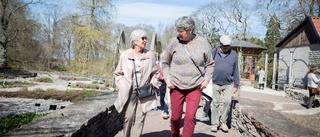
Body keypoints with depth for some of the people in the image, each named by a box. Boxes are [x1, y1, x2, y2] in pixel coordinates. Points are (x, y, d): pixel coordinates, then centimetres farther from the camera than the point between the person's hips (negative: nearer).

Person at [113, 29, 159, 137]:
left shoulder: (150, 55, 1)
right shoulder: (125, 55, -1)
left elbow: (155, 72, 12)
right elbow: (118, 73, 8)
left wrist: (153, 83, -2)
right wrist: (122, 86, -3)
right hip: (129, 92, -1)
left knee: (140, 118, 2)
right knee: (129, 117, -5)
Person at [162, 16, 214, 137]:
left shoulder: (203, 43, -3)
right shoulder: (174, 42, -4)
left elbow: (210, 64, 10)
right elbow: (165, 62, 7)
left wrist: (206, 79, -1)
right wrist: (167, 78, -2)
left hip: (195, 87, 0)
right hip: (176, 86, 1)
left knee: (190, 117, -9)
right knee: (175, 117, 9)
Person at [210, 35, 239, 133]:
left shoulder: (233, 54, 5)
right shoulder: (213, 52, 1)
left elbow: (236, 71, 7)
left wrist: (236, 85, 5)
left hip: (228, 84, 1)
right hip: (215, 83, 0)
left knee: (227, 102, -10)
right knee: (215, 104, 5)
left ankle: (223, 122, 8)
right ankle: (214, 123, 16)